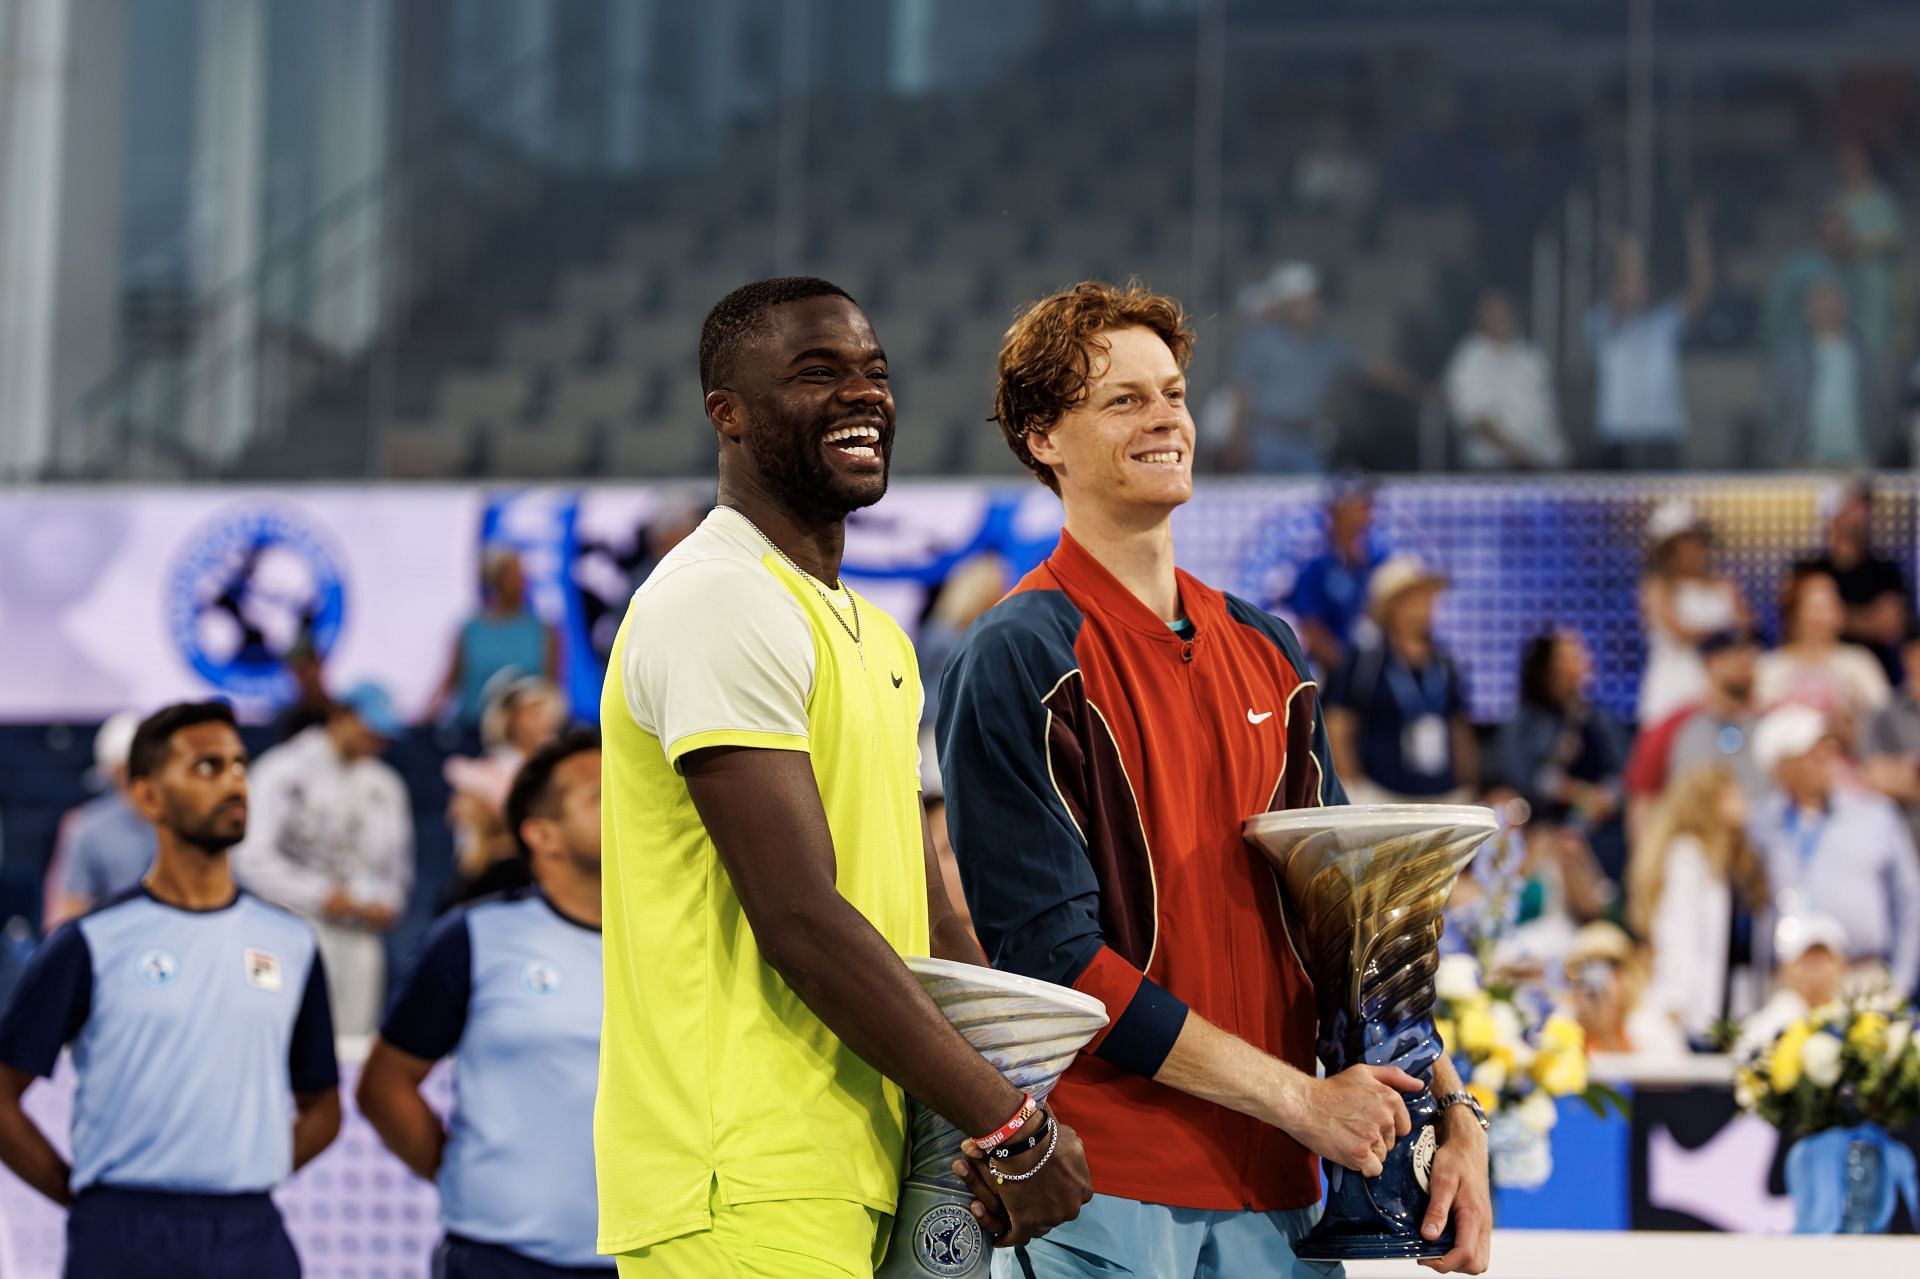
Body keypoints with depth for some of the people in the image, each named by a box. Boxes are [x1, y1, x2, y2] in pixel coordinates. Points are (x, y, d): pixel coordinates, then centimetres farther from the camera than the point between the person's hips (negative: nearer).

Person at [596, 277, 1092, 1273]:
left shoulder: (874, 638, 20)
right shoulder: (721, 601, -11)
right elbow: (800, 919, -18)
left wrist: (1006, 1105, 0)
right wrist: (1010, 1124, -15)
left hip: (847, 1179, 9)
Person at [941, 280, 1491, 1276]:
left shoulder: (1266, 653, 13)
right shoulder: (1017, 662, -7)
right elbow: (1050, 951, -13)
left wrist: (1448, 1113, 4)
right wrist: (1296, 1097, -13)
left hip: (1274, 1188, 6)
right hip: (1103, 1187, -6)